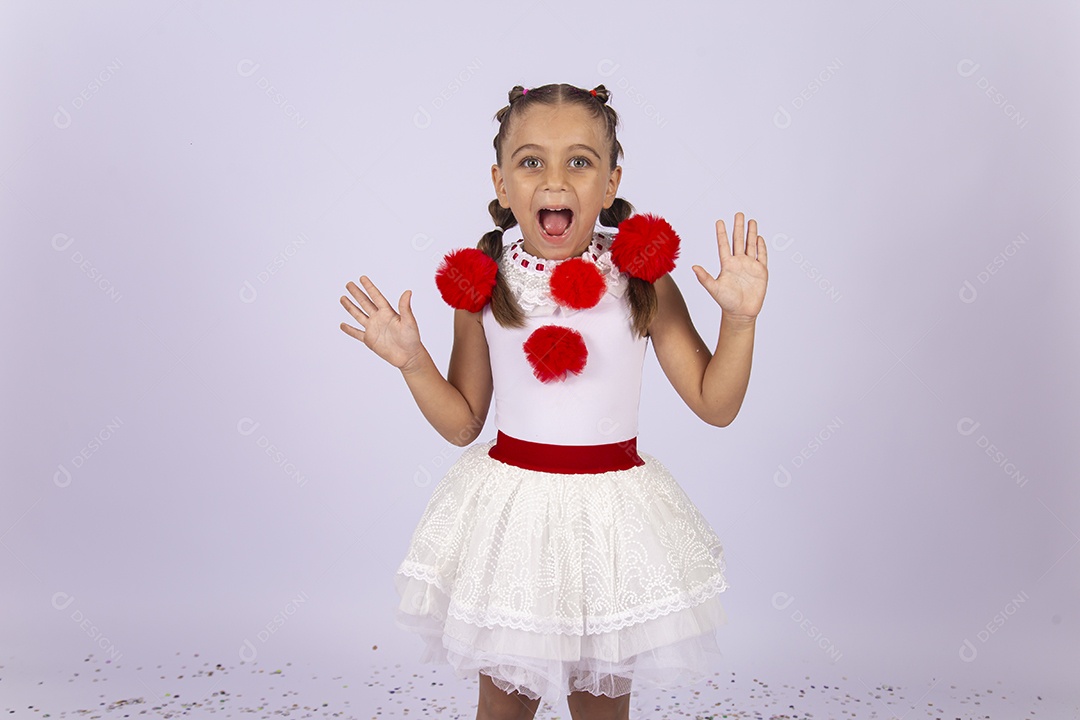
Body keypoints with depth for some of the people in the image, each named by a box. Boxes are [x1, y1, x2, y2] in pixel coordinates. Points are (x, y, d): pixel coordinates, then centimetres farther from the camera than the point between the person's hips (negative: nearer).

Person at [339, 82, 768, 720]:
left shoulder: (643, 281, -8)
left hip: (609, 513, 0)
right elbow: (462, 422, 3)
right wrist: (411, 359, -10)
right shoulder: (483, 287, -6)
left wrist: (740, 318, -15)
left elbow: (715, 404, -3)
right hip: (510, 511, 1)